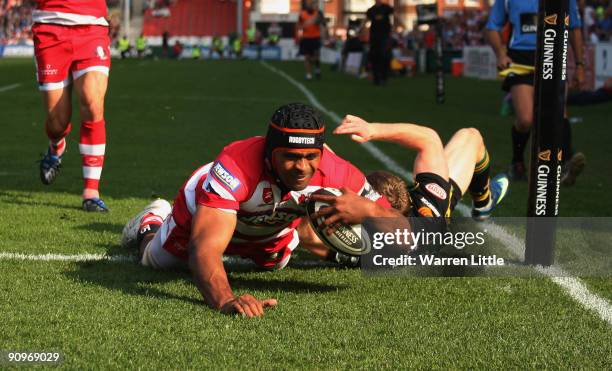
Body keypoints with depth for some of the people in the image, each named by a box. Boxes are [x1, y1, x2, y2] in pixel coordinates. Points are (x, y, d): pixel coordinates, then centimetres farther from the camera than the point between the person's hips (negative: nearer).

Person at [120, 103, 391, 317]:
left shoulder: (336, 174, -40)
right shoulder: (236, 168, -52)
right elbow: (204, 249, -59)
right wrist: (226, 300, -79)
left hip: (273, 229, 4)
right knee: (155, 260, 25)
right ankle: (151, 222, 57)